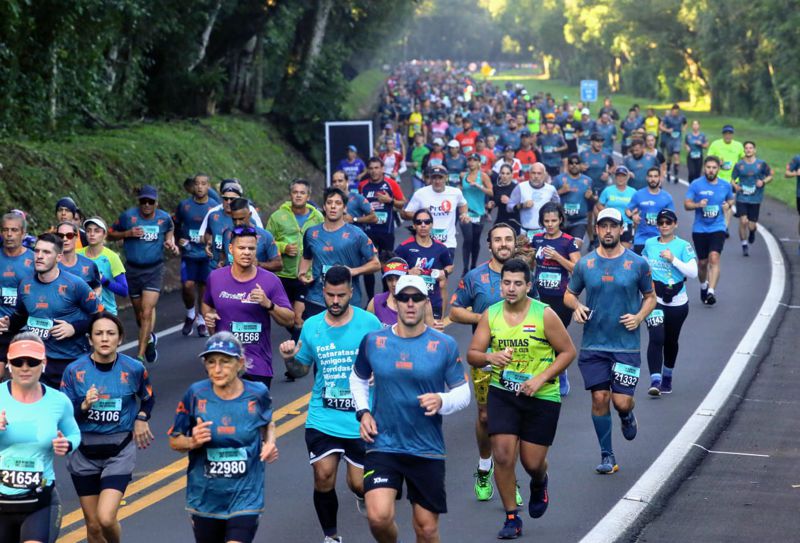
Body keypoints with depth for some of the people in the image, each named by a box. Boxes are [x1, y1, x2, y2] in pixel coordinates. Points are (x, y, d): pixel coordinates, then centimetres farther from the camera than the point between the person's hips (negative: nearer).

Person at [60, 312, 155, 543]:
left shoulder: (133, 369, -5)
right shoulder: (74, 370, -7)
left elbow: (148, 398, 16)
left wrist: (141, 418, 0)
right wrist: (84, 406, -21)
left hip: (120, 451, -1)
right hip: (84, 453, 1)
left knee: (106, 518, -17)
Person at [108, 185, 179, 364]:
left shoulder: (164, 218, -3)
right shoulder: (128, 216, -7)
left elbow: (170, 230, 20)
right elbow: (110, 234, 2)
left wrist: (170, 242, 0)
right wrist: (127, 233, -15)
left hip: (154, 270, -1)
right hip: (133, 269, 1)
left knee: (147, 312, -15)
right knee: (139, 314, 13)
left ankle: (140, 355, -11)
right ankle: (150, 338, 45)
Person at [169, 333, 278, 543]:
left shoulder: (257, 394, -9)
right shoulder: (196, 395, -11)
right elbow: (174, 441, -1)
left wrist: (270, 443, -5)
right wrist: (193, 442, -22)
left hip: (245, 497, -1)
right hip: (205, 499, 2)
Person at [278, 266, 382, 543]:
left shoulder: (369, 323, -4)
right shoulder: (311, 326, 4)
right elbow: (301, 370, 15)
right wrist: (289, 359, -6)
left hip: (360, 421, -2)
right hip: (322, 419, 2)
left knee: (359, 484, 0)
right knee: (323, 477, -7)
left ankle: (362, 494, 40)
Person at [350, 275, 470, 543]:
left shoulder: (445, 345, -3)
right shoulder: (373, 341, 1)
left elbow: (463, 392, 3)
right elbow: (358, 378, 18)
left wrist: (442, 401, -19)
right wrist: (363, 412, 3)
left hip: (428, 450, 0)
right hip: (383, 445, 0)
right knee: (379, 516, -18)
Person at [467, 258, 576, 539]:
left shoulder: (544, 314, -11)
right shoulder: (491, 314, -2)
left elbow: (568, 351, -6)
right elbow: (472, 355, -1)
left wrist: (541, 379, -16)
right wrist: (490, 357, -24)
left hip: (541, 397, -2)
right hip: (502, 393, 2)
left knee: (532, 462, 3)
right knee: (502, 455, -10)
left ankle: (539, 484, 42)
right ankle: (512, 517, 7)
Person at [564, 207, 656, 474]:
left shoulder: (638, 263, 0)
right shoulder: (584, 264, 3)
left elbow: (650, 296, 11)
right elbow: (569, 294, 15)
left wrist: (639, 317, -8)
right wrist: (576, 306, -7)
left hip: (626, 345, -1)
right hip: (593, 344, 1)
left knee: (622, 401, -8)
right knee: (599, 398, 0)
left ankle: (627, 416, 31)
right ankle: (607, 455, 14)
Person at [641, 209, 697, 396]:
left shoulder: (683, 246, -5)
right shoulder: (649, 244, 5)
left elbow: (693, 272, -14)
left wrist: (673, 259, -21)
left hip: (677, 303, 0)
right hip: (654, 300, 0)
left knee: (671, 341, 14)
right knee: (656, 338, -17)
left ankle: (667, 376, 36)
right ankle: (655, 380, -22)